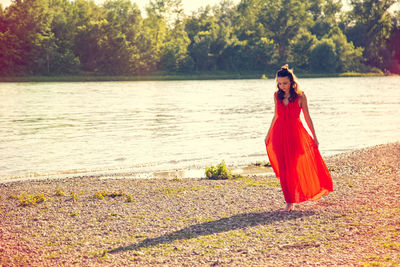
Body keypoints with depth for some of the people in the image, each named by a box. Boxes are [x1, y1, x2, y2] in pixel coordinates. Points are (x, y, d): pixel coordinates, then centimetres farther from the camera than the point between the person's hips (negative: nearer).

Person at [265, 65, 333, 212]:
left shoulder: (300, 96, -6)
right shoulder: (277, 95, 4)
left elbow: (307, 117, 0)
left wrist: (314, 136, 2)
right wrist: (268, 134, 20)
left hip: (295, 133, -3)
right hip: (279, 134, 3)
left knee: (294, 167, -1)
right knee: (283, 169, 3)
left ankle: (292, 201, 14)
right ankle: (289, 200, 18)